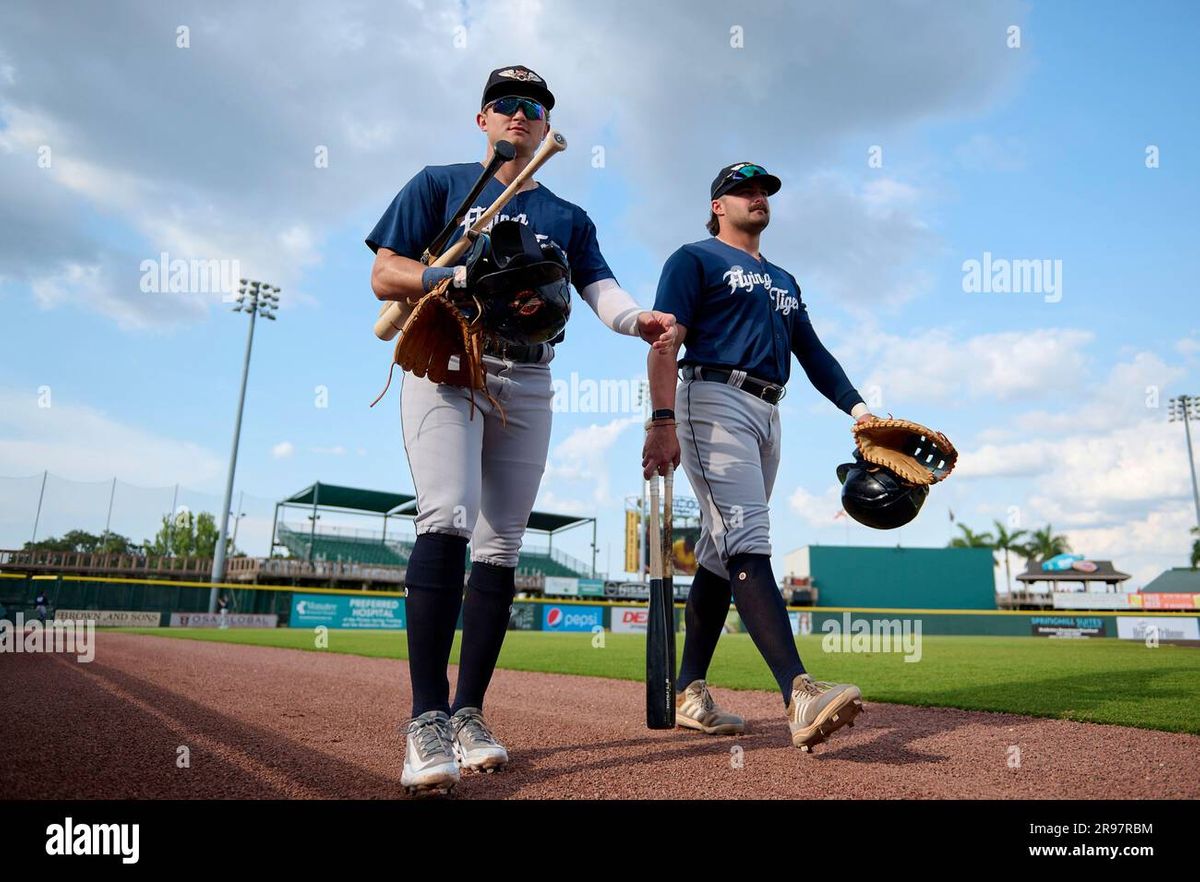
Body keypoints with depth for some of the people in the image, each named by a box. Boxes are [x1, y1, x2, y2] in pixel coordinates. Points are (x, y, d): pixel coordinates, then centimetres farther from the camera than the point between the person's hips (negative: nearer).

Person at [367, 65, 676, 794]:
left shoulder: (568, 217, 19)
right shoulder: (440, 184, 12)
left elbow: (601, 289, 2)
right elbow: (385, 277, 2)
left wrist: (639, 320, -21)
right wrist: (459, 276, -17)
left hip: (527, 384, 3)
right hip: (447, 366, -3)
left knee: (501, 545, 0)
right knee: (447, 519, -22)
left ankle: (469, 714, 8)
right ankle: (428, 719, -19)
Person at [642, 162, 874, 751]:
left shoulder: (784, 281, 29)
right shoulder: (695, 259, 7)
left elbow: (813, 353, 21)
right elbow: (665, 343, -7)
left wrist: (856, 407, 4)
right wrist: (662, 422, -21)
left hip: (767, 416, 8)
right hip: (714, 401, -7)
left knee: (723, 552, 5)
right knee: (746, 541, -20)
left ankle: (689, 695, 11)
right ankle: (801, 695, -30)